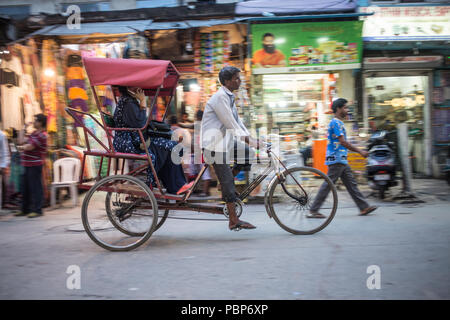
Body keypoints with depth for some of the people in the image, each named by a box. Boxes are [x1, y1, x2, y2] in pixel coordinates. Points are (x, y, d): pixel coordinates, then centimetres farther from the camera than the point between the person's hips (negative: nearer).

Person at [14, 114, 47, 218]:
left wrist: (21, 147, 2)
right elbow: (25, 145, 24)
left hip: (35, 165, -10)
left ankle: (37, 210, 0)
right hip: (27, 164, 10)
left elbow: (29, 147, -18)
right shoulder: (34, 133, 17)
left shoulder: (41, 135, -13)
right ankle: (25, 209, 24)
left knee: (35, 187, -5)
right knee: (25, 188, 14)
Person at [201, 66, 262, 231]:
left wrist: (251, 139, 7)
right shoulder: (219, 97, -18)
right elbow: (231, 125, -22)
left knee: (249, 152, 4)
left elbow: (237, 121, 14)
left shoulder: (229, 97, 13)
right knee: (227, 180, -7)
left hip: (224, 140, 9)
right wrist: (251, 141, -23)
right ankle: (234, 221, -1)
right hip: (214, 144, -9)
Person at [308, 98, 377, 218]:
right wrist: (360, 151, -14)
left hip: (341, 160, 10)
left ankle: (364, 207, 15)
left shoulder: (339, 123, 18)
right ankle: (313, 211, -5)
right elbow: (343, 142, -19)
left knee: (351, 183, 11)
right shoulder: (335, 123, -14)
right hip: (336, 160, -10)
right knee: (328, 185, -8)